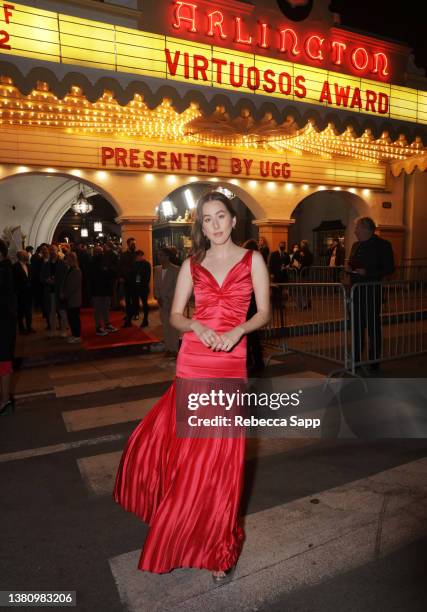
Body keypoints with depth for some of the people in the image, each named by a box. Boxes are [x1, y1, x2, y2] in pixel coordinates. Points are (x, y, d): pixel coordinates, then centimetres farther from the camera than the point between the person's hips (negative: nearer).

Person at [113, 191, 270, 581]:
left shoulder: (252, 260, 4)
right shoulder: (192, 264, 8)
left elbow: (264, 312, 2)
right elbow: (175, 315, 7)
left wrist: (237, 330, -15)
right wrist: (197, 327, -13)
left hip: (230, 363, -2)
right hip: (193, 361, 2)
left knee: (219, 453, 4)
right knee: (178, 440, 8)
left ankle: (219, 547, 27)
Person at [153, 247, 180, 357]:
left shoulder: (175, 269, -7)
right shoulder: (157, 269, 10)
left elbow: (176, 286, -10)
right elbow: (156, 286, 11)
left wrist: (167, 299, -13)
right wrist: (158, 298, -1)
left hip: (172, 301, -5)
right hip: (162, 302, 5)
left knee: (173, 326, -3)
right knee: (165, 326, 7)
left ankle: (174, 349, 4)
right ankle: (168, 348, 15)